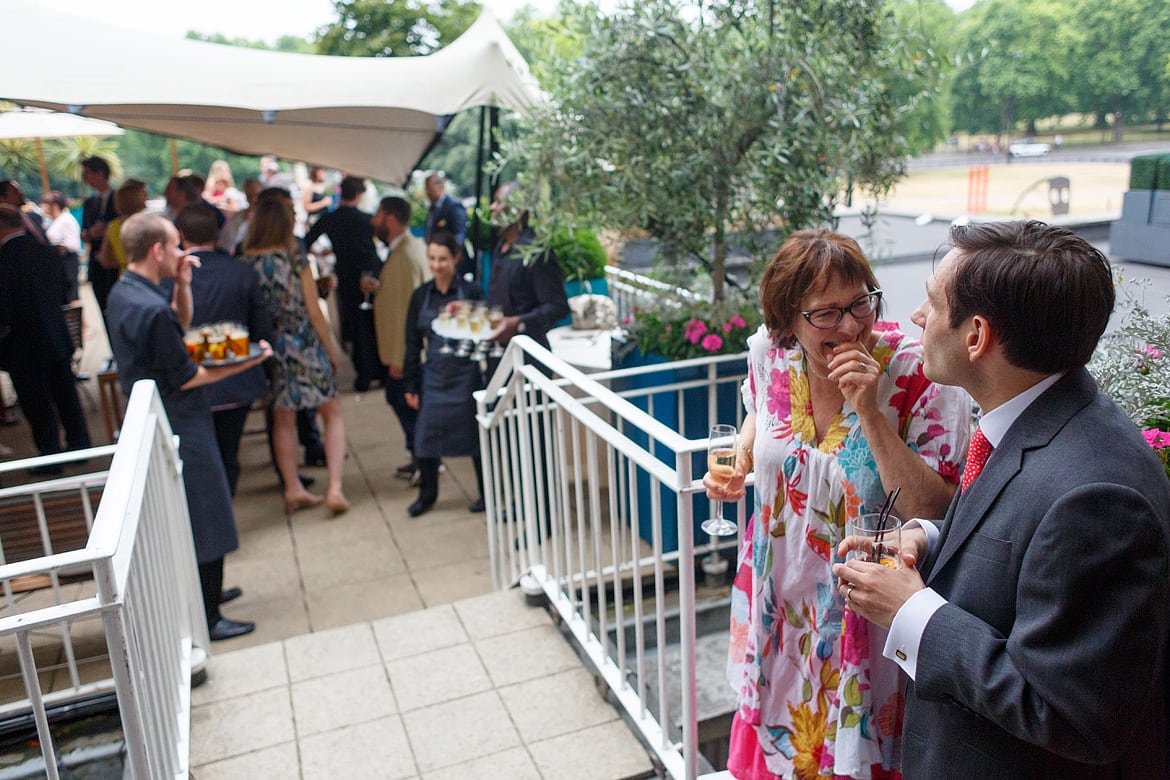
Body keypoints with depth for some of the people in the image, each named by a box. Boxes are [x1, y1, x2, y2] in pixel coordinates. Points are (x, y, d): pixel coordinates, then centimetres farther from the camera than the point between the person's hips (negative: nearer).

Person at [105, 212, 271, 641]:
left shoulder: (123, 292, 4)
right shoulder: (151, 308, -26)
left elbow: (179, 327, 16)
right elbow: (184, 378, -21)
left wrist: (181, 285, 3)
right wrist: (243, 363, -14)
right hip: (179, 427, -10)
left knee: (184, 517, 22)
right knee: (205, 520, 1)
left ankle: (203, 592, 38)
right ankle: (207, 618, 12)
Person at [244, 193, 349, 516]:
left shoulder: (245, 262, -4)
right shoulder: (295, 259, -12)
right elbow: (314, 312, -8)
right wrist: (331, 350, 3)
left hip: (270, 349, 3)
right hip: (305, 344, -3)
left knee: (283, 420, 18)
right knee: (333, 414, 9)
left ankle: (293, 489, 23)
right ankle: (335, 489, 0)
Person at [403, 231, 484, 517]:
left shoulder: (471, 291, -4)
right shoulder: (420, 296, 6)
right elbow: (413, 343, 8)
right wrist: (411, 385, 7)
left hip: (466, 373, -3)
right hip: (433, 375, 3)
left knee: (474, 432, 6)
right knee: (425, 435, 3)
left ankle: (486, 492, 23)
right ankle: (427, 493, 24)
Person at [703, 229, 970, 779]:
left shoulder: (917, 374, -23)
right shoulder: (771, 353, -11)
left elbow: (937, 511, -26)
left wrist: (870, 412, -34)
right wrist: (740, 458, -6)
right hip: (780, 598, 4)